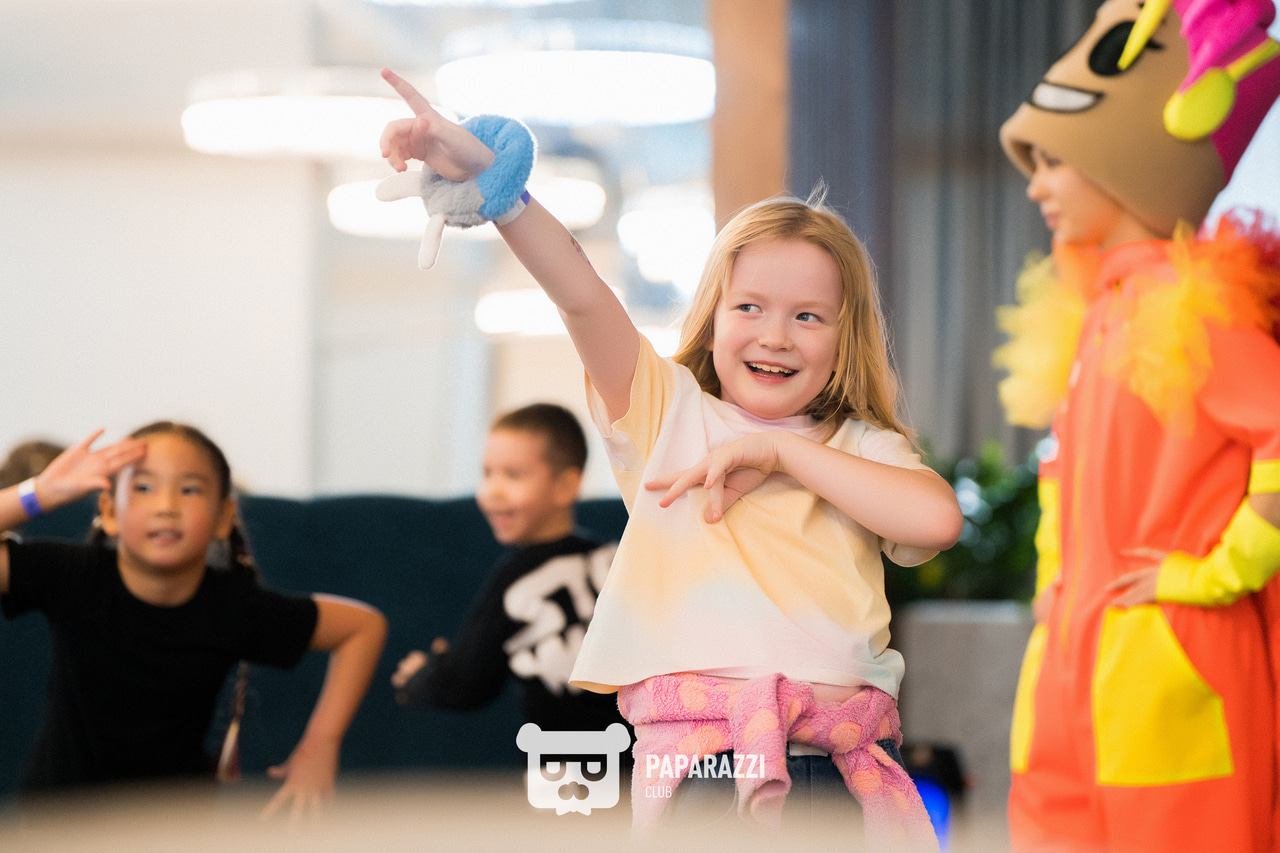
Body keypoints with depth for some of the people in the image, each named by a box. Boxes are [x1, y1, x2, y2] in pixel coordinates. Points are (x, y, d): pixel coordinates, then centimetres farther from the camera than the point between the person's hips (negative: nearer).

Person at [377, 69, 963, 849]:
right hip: (690, 746, -1)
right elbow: (583, 297, 3)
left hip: (844, 752, 2)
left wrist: (782, 450, 1)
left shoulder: (863, 448, 18)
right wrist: (486, 174, -11)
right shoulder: (669, 411, 17)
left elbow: (938, 519, -3)